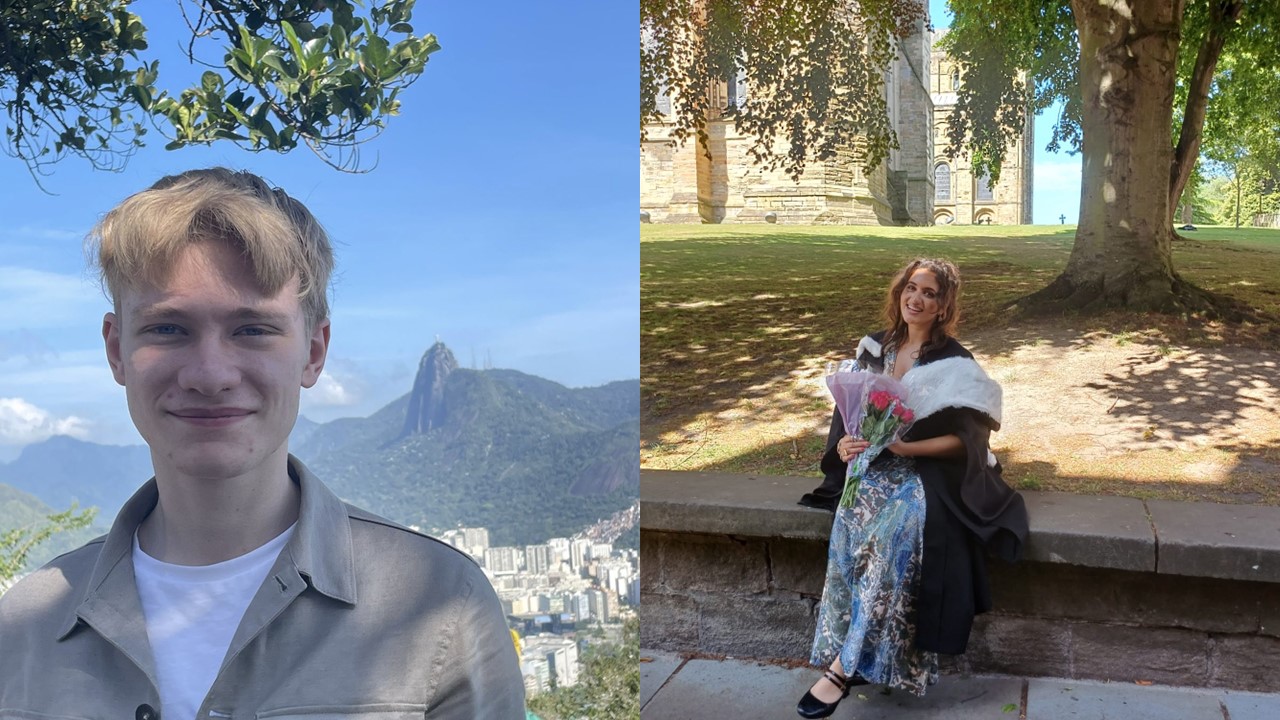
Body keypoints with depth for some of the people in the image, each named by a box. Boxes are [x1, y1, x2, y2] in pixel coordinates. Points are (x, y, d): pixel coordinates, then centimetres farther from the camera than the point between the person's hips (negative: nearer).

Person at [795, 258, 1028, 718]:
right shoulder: (874, 348, 10)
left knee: (895, 529, -35)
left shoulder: (955, 363, -4)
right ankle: (859, 659, -27)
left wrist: (905, 446, -21)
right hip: (877, 464, 4)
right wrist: (845, 443, -10)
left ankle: (843, 664, -30)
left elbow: (965, 439, -9)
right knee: (854, 516, -32)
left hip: (931, 470, -4)